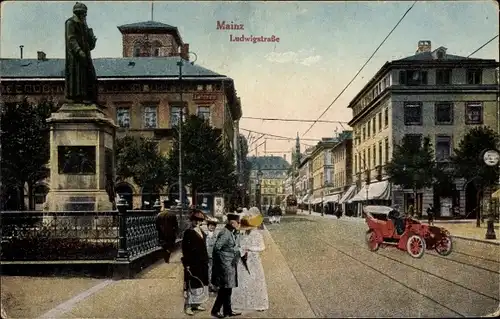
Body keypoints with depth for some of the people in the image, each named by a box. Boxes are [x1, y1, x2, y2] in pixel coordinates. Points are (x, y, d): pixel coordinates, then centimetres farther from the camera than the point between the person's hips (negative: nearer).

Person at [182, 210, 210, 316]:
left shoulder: (201, 232, 12)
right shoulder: (188, 232, -10)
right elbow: (185, 249, -14)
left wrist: (206, 260, 12)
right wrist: (187, 264, -18)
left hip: (202, 263, 8)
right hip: (193, 263, -8)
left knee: (201, 283, 13)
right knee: (191, 284, -3)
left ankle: (196, 303, 24)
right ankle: (188, 306, 5)